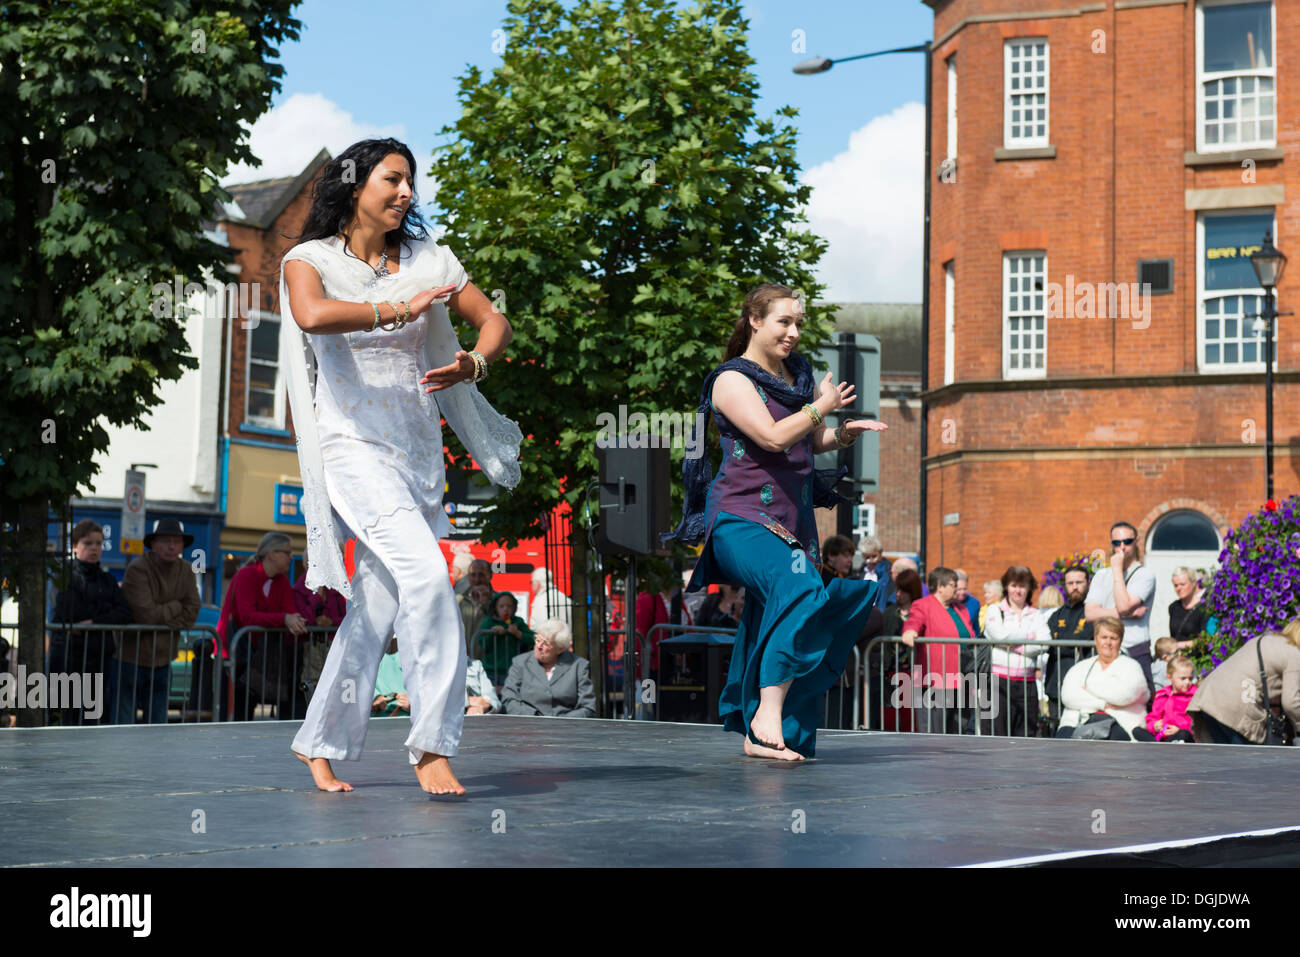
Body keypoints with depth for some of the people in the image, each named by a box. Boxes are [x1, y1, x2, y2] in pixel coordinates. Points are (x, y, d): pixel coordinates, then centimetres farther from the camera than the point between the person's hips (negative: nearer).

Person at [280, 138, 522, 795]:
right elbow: (313, 316, -21)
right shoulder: (309, 261, 2)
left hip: (418, 448, 5)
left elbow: (495, 322, 14)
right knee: (426, 575, -23)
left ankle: (320, 742, 21)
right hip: (354, 445, -5)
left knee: (377, 605, 6)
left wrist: (474, 364, -6)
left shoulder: (427, 260, 13)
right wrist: (397, 308, -17)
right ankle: (432, 745, -15)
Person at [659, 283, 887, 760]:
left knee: (771, 620, 3)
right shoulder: (732, 379, -5)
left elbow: (814, 442, 27)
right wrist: (822, 406, -8)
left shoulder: (799, 375, 17)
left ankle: (759, 736, 10)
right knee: (798, 589, -29)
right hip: (742, 518, -7)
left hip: (793, 519, 7)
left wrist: (845, 433, 6)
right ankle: (767, 710, -28)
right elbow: (773, 436, -18)